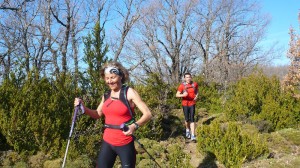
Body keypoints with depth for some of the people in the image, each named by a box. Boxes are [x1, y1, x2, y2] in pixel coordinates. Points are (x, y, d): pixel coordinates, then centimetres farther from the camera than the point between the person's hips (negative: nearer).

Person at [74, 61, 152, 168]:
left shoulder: (129, 92, -11)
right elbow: (98, 114, 17)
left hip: (125, 144, -5)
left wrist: (135, 125, -32)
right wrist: (84, 108, 0)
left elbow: (148, 114, -15)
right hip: (107, 142, 5)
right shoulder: (106, 95, 6)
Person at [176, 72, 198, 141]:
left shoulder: (195, 84, 0)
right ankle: (187, 130, 38)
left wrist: (196, 95, 0)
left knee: (192, 119, -6)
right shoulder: (182, 85, -9)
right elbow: (177, 95, -9)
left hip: (192, 104, 1)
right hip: (185, 104, -1)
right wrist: (183, 95, -27)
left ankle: (193, 136, -8)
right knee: (187, 119, 7)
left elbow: (196, 91, 19)